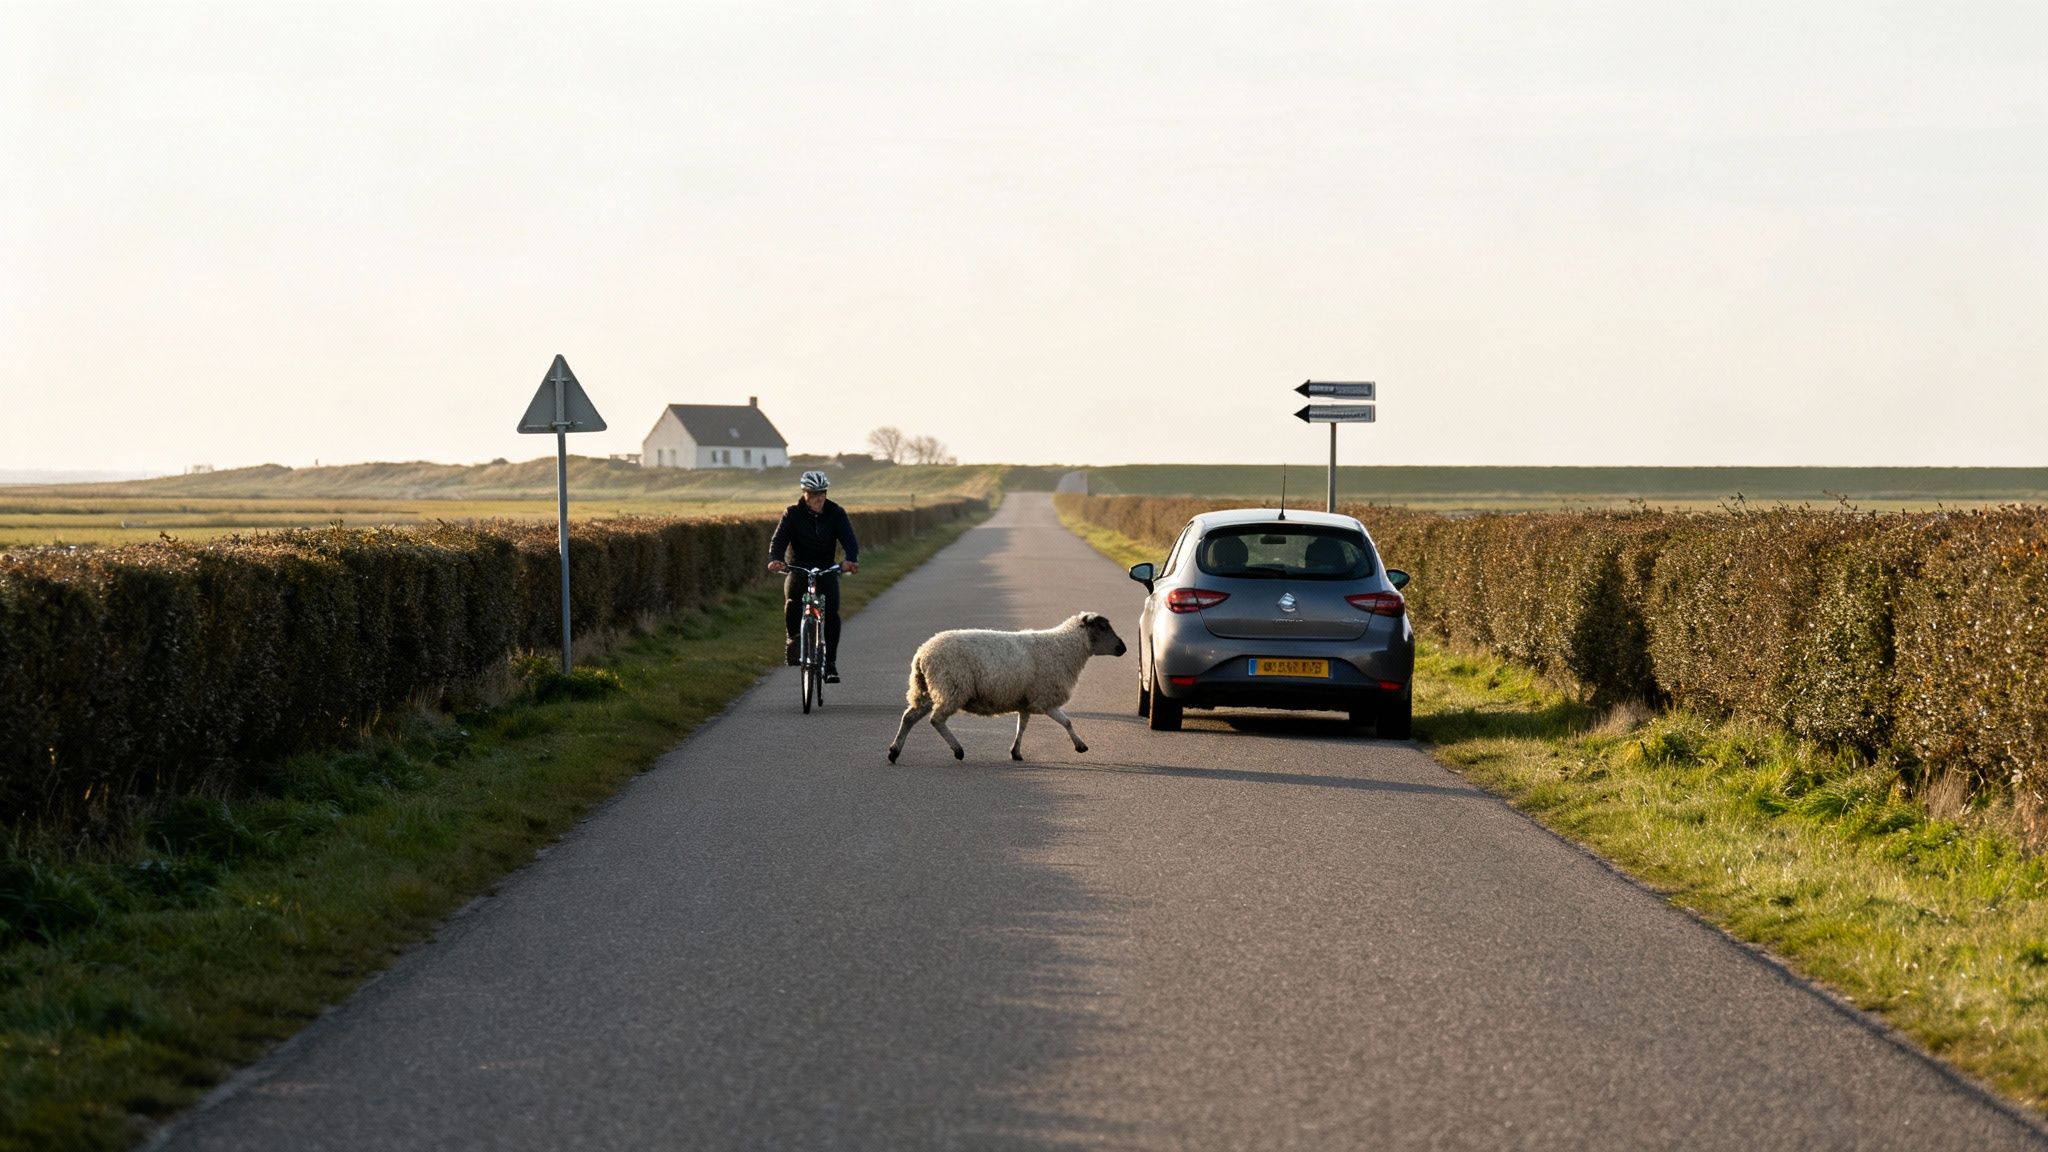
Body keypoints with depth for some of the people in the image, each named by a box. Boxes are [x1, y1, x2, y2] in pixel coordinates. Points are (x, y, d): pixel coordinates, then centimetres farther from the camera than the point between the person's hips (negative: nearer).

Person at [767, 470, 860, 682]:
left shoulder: (836, 513, -5)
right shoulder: (793, 513, -7)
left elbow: (849, 540, -16)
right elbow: (779, 539, -18)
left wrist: (851, 560, -39)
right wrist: (775, 559, -40)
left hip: (826, 569, 1)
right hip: (798, 568, -1)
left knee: (831, 612, -20)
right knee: (792, 602, -29)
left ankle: (830, 662, -9)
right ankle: (793, 637, 0)